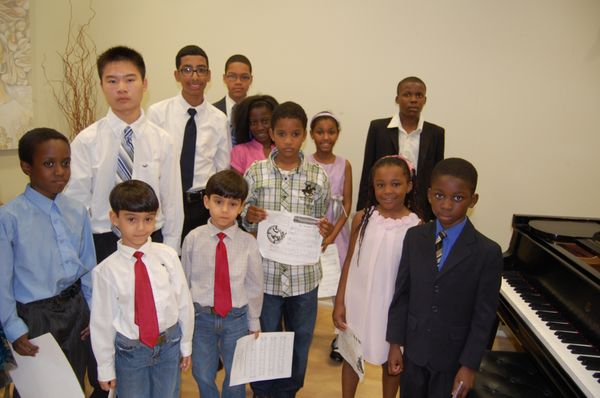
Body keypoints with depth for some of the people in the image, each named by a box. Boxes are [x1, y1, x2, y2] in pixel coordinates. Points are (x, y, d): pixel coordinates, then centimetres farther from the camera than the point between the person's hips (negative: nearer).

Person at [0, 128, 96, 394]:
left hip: (76, 309, 4)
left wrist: (94, 312, 6)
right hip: (35, 316, -4)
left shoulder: (77, 212, -2)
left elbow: (88, 266, 5)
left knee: (75, 382, 21)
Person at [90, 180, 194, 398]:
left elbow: (184, 302, -3)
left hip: (169, 345, 2)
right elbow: (101, 320, -6)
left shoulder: (168, 256, -12)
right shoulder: (106, 271, -16)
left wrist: (186, 345, 5)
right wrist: (106, 368, 1)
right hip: (129, 351, -1)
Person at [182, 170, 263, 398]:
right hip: (201, 316, 0)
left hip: (236, 318, 0)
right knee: (203, 375, 15)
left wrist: (254, 323, 6)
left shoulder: (248, 243, -10)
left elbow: (254, 285, 0)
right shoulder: (193, 239, -9)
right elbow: (185, 281, 2)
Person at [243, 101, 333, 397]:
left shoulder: (318, 176, -2)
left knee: (300, 340, 16)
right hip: (266, 270, -1)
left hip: (304, 273, 1)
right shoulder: (255, 172, -3)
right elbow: (244, 220, 3)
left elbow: (320, 223, 5)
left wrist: (325, 230, -17)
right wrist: (249, 216, -19)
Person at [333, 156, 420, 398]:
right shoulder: (362, 218, -7)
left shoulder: (417, 226, -12)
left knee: (391, 360, 18)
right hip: (358, 300, 2)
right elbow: (349, 262, -1)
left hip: (393, 304, -1)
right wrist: (340, 303, -1)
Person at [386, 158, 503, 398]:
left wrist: (469, 366, -11)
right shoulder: (414, 237, -4)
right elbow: (401, 292, -1)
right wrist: (395, 343, 0)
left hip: (452, 354, -3)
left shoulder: (488, 253, -15)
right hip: (413, 348, 3)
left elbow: (484, 316, -11)